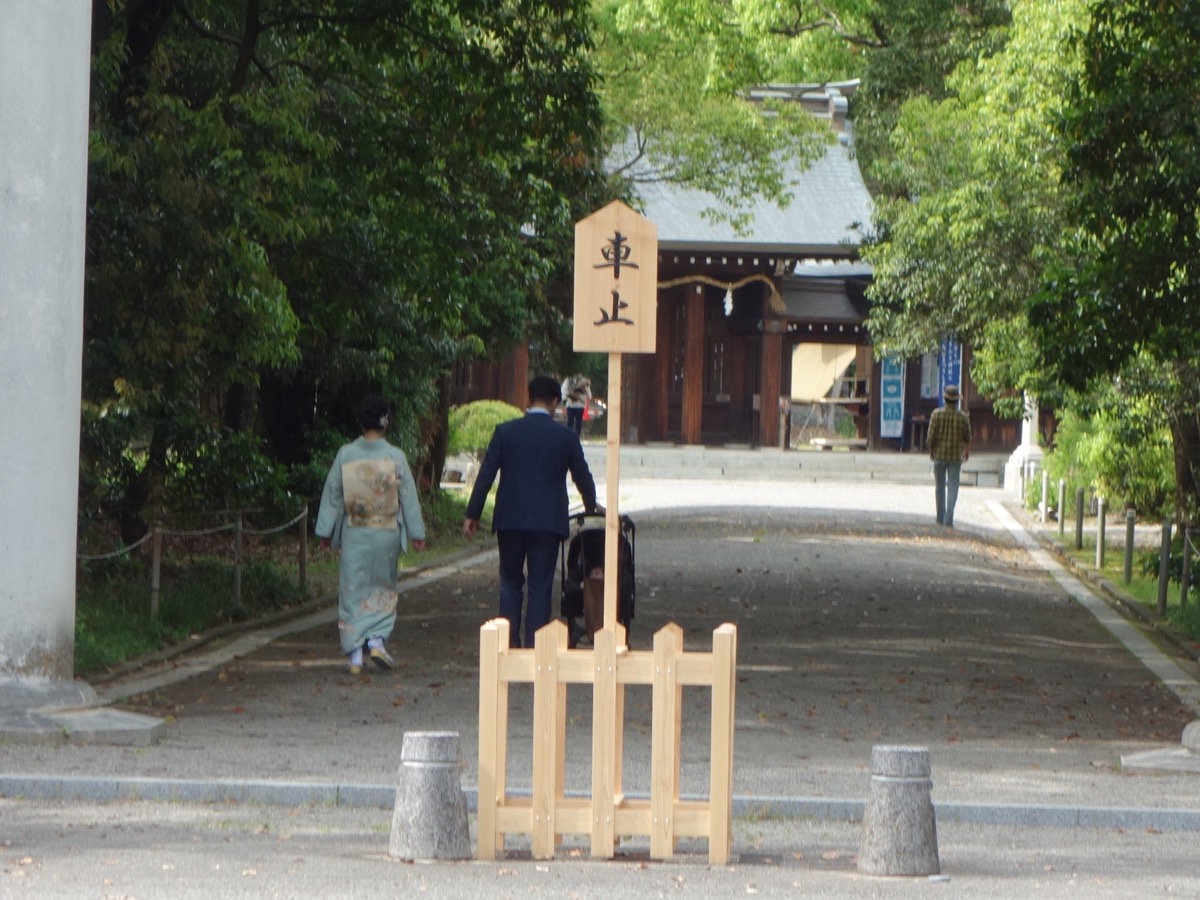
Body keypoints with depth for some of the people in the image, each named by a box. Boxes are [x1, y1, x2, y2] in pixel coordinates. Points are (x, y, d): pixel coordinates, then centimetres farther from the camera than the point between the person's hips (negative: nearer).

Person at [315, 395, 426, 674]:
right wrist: (417, 533, 7)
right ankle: (377, 640, 0)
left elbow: (332, 494, 1)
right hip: (387, 534, 0)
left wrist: (326, 532, 10)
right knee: (383, 589, 16)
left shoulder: (346, 455, -5)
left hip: (354, 534, 0)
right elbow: (409, 497, -1)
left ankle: (355, 654, 1)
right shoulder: (396, 457, -7)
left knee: (353, 591, 6)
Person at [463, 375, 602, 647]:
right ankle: (534, 646, 0)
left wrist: (472, 514, 4)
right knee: (540, 586, 4)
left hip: (510, 520, 1)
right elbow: (583, 477, 10)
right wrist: (591, 507, 30)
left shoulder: (505, 432, -2)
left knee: (510, 581, 13)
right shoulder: (566, 437, -2)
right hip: (548, 521, -1)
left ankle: (510, 641, 5)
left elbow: (486, 474, -3)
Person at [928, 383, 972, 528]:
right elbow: (967, 438, 2)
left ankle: (940, 518, 20)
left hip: (939, 456, 0)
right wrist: (966, 451, 20)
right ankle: (948, 520, -8)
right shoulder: (963, 417, -7)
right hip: (956, 456, 0)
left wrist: (931, 451, 8)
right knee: (952, 488, 1)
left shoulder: (937, 414, -9)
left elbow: (931, 435, -8)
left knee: (940, 488, 14)